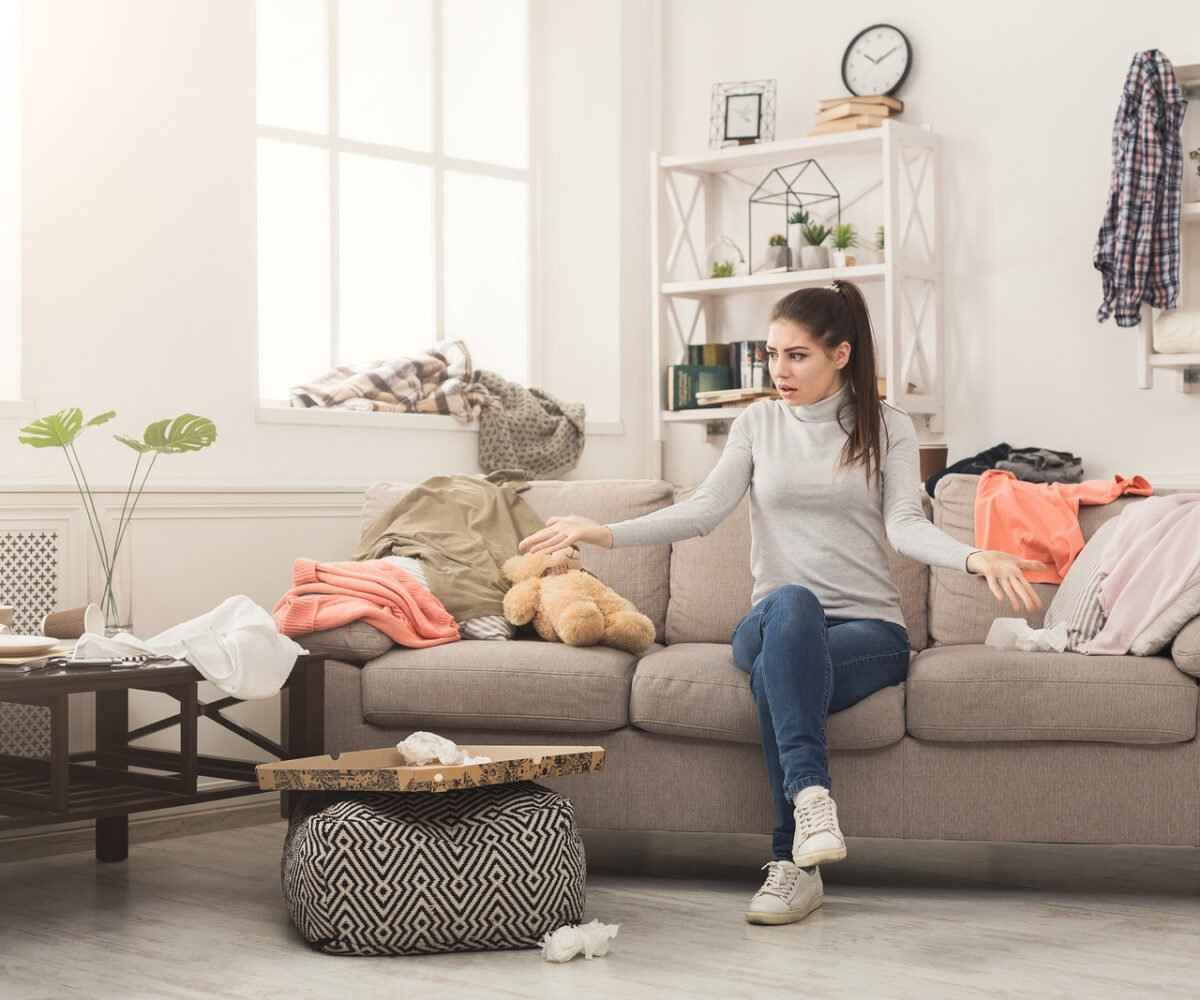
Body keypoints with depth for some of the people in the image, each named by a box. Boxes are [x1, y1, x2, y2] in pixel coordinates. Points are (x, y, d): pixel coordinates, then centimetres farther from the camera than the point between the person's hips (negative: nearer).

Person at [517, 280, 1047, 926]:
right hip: (772, 625, 1)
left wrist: (975, 558, -31)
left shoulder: (888, 428, 6)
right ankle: (811, 796, -47)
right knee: (792, 604, -38)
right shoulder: (758, 424, 12)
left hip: (869, 629, -1)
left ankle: (793, 863, -33)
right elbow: (705, 509, -1)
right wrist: (607, 534, -16)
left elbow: (904, 526, -9)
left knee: (775, 673, -36)